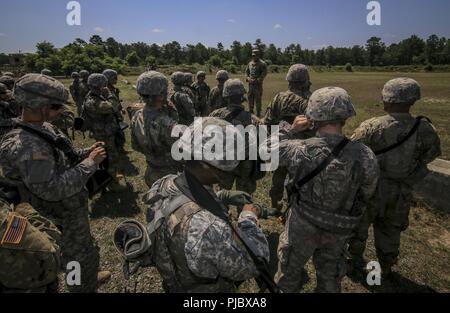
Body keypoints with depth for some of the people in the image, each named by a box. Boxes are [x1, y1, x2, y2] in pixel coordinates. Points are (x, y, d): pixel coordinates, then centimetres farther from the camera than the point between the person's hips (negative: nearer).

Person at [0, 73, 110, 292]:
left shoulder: (44, 127, -1)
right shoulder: (25, 147, -31)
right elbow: (52, 189, -34)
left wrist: (86, 153, -4)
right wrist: (90, 163, -29)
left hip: (72, 210, 9)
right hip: (63, 219, -9)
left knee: (86, 250, 30)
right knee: (80, 259, 12)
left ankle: (90, 279, 55)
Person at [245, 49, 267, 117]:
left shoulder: (262, 64, -7)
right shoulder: (250, 63, 13)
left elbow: (264, 73, -12)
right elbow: (247, 71, 22)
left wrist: (257, 80, -16)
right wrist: (248, 78, 5)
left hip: (258, 84, -6)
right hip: (250, 83, 7)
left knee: (258, 99, -5)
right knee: (250, 98, 11)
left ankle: (258, 113, 1)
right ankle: (251, 111, 23)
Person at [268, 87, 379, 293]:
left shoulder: (300, 150, -28)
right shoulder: (365, 156, -21)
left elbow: (269, 149, -9)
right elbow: (366, 194, -5)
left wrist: (290, 129, 2)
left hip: (303, 224, -2)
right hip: (339, 229, 2)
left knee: (291, 268, 26)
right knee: (330, 273, 28)